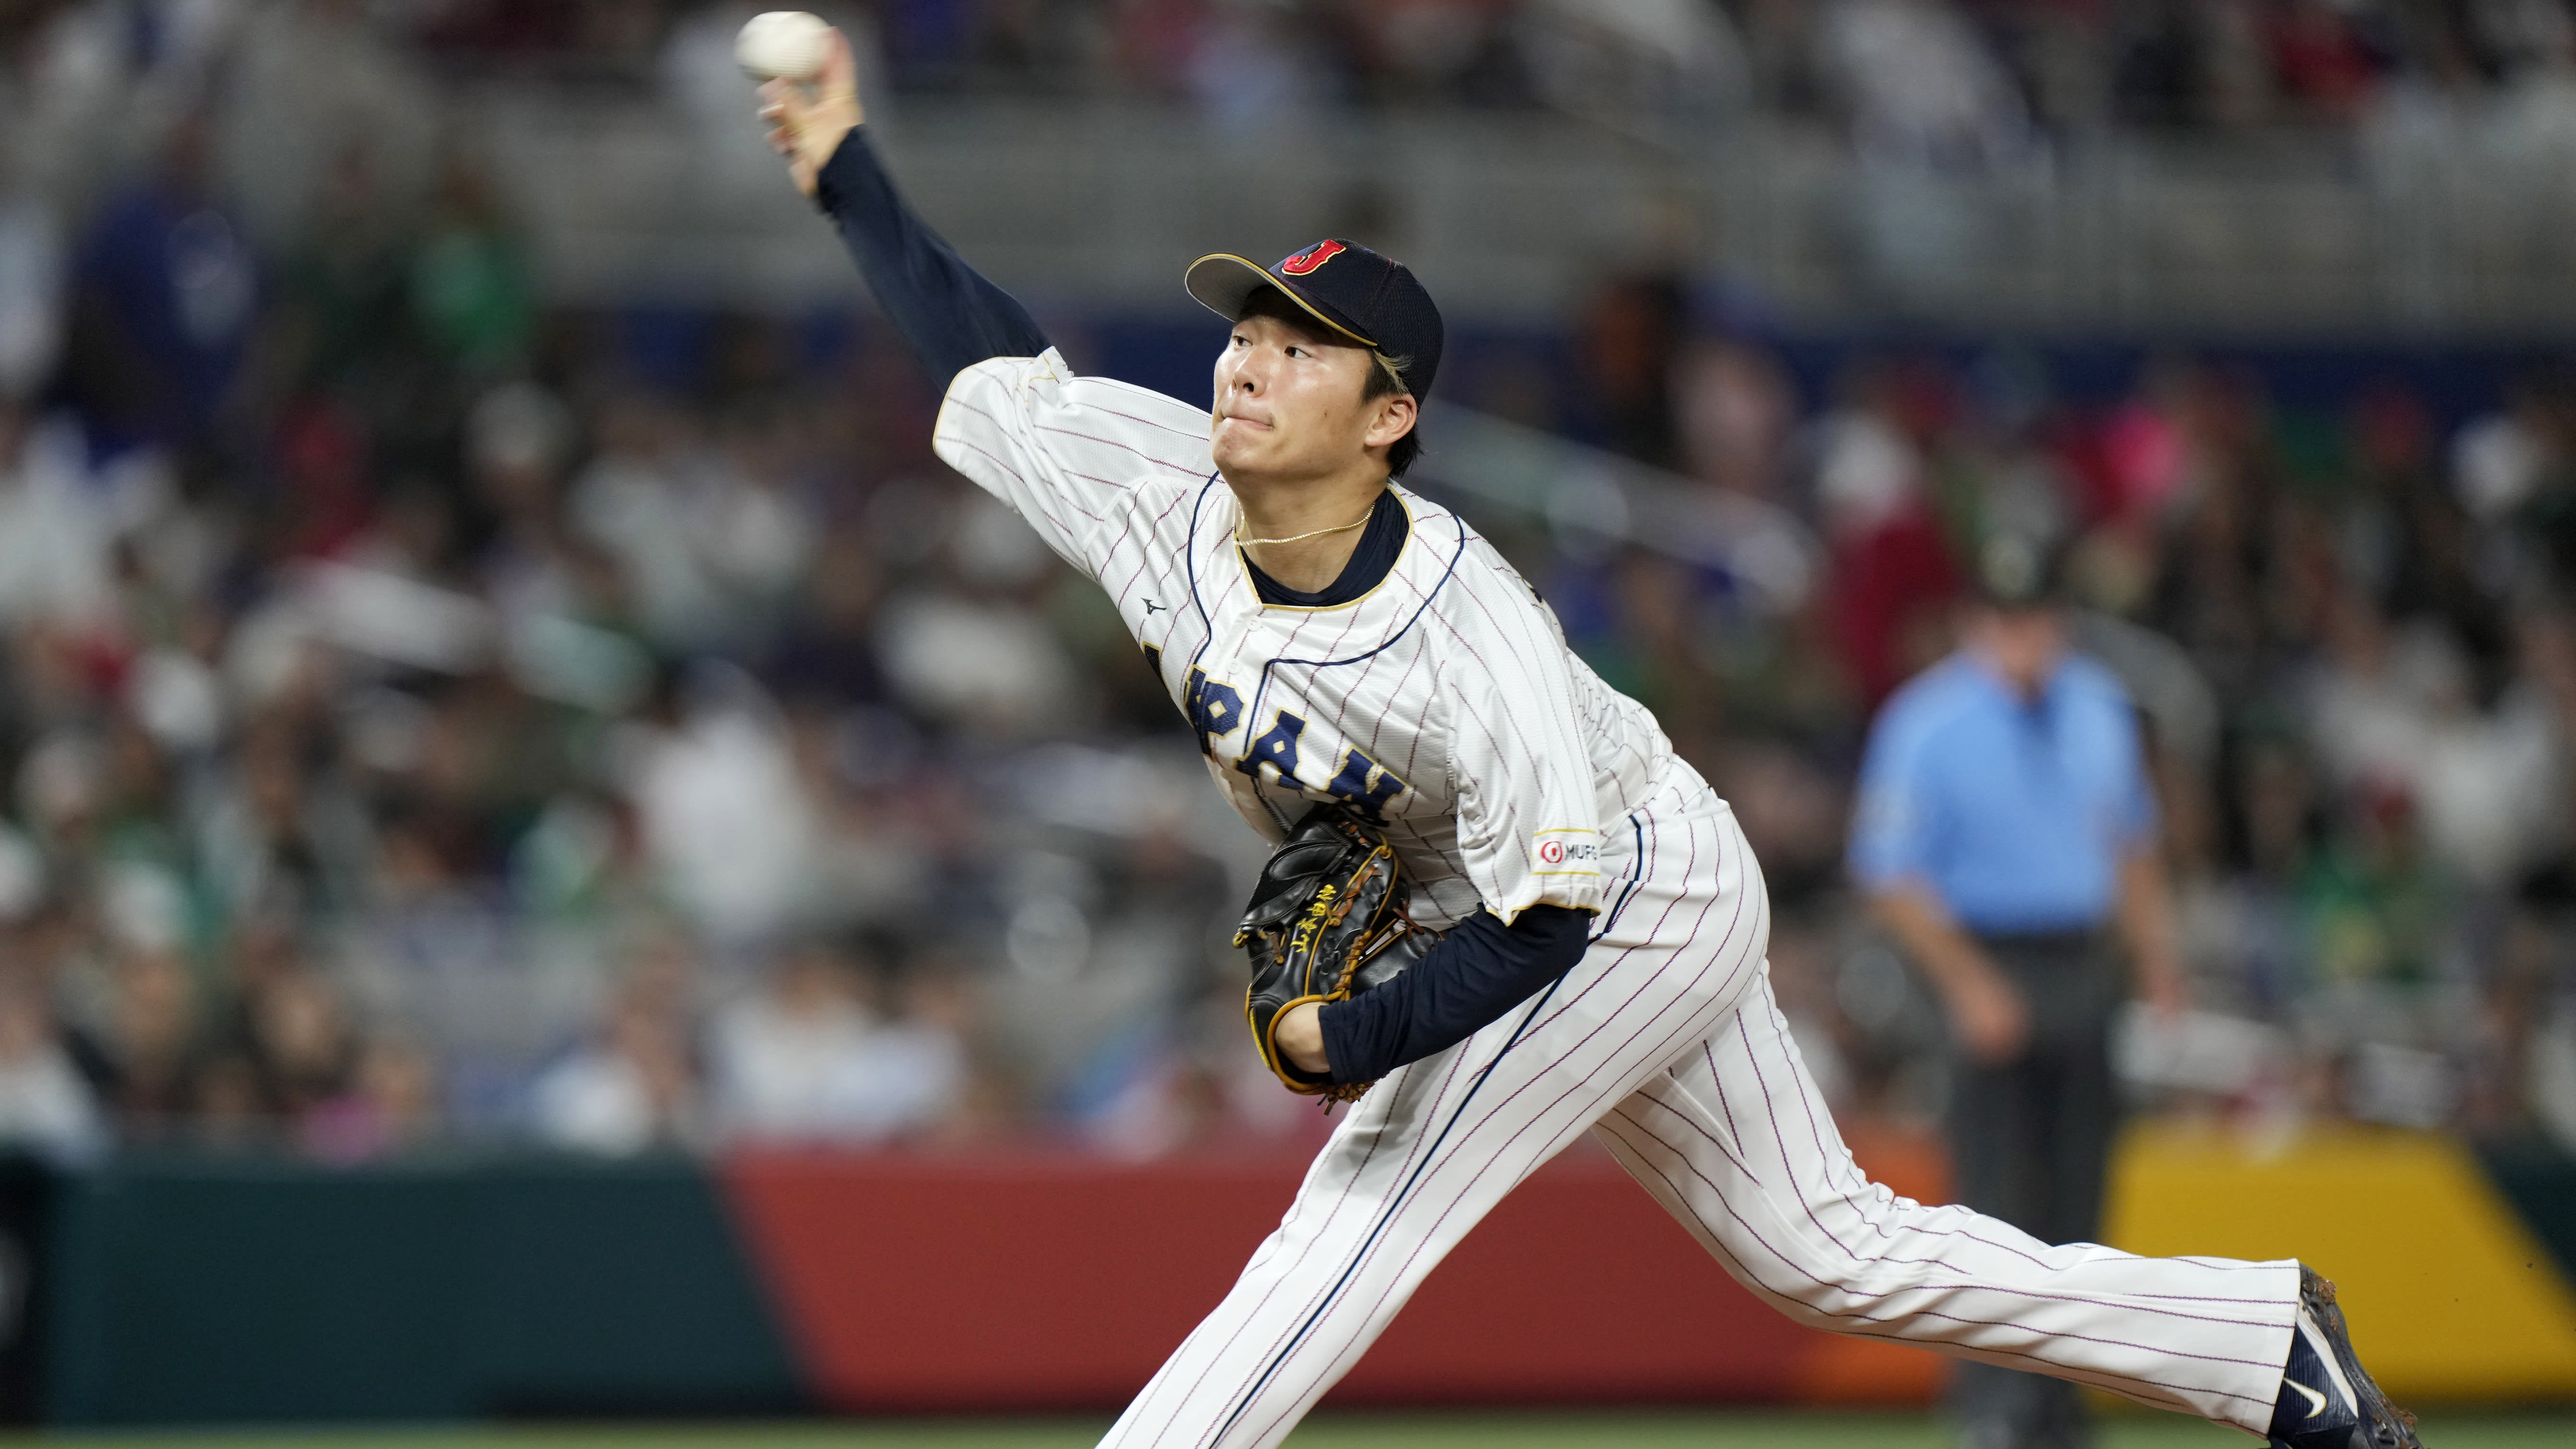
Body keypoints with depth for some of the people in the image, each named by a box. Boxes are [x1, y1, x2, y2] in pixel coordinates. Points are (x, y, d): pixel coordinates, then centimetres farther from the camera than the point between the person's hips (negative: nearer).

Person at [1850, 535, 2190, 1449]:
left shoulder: (2098, 711, 10)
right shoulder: (1928, 724, -10)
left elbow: (2129, 844, 21)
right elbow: (1889, 876, -12)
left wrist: (2156, 962, 14)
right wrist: (1970, 986, -18)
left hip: (2084, 971, 6)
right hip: (1990, 973, -6)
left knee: (2073, 1201, 7)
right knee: (1996, 1199, -10)